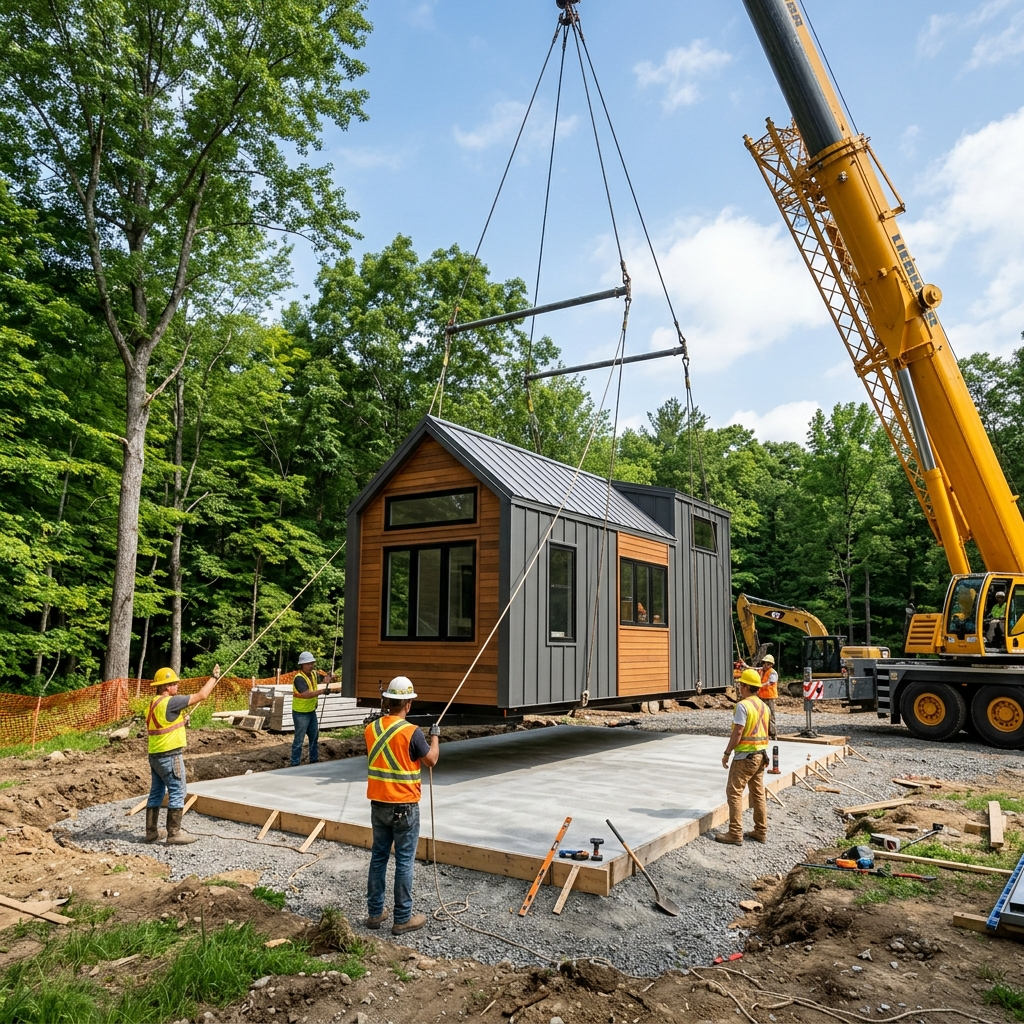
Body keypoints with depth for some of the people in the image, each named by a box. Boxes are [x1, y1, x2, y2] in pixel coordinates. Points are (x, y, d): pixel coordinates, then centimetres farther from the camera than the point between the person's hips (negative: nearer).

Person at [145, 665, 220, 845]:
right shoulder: (170, 702, -18)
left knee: (156, 793, 14)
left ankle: (151, 832, 20)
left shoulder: (154, 703, 11)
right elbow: (201, 696, -16)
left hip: (155, 755, 9)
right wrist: (214, 677, -5)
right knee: (177, 793, -2)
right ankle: (173, 834, 1)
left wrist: (180, 722, 14)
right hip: (170, 756, -9)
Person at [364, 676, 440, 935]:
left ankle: (375, 912, 25)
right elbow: (431, 760, -5)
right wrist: (435, 736, 11)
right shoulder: (411, 732, -19)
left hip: (378, 804, 6)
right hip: (404, 806, -6)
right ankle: (402, 919, 12)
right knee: (404, 861, 4)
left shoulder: (371, 729, -2)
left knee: (378, 856, 15)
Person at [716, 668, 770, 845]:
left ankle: (735, 833, -2)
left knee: (734, 792, -2)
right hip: (761, 754, 8)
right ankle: (761, 832, 20)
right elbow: (765, 732, 14)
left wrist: (727, 753, -11)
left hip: (745, 756, -8)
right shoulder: (764, 706, 8)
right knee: (758, 794, 14)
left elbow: (738, 733, -19)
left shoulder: (743, 705, -17)